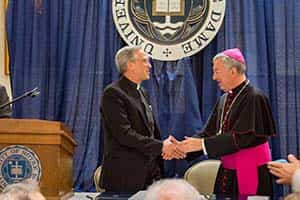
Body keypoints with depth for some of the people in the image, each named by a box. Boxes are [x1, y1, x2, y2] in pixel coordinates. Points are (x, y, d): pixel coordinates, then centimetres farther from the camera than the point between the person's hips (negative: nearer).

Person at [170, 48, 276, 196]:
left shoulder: (254, 98, -14)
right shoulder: (224, 99, 9)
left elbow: (241, 137, -22)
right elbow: (209, 132, 6)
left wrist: (202, 144, -21)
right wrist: (184, 147, -10)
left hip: (251, 174, -6)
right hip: (227, 173, 7)